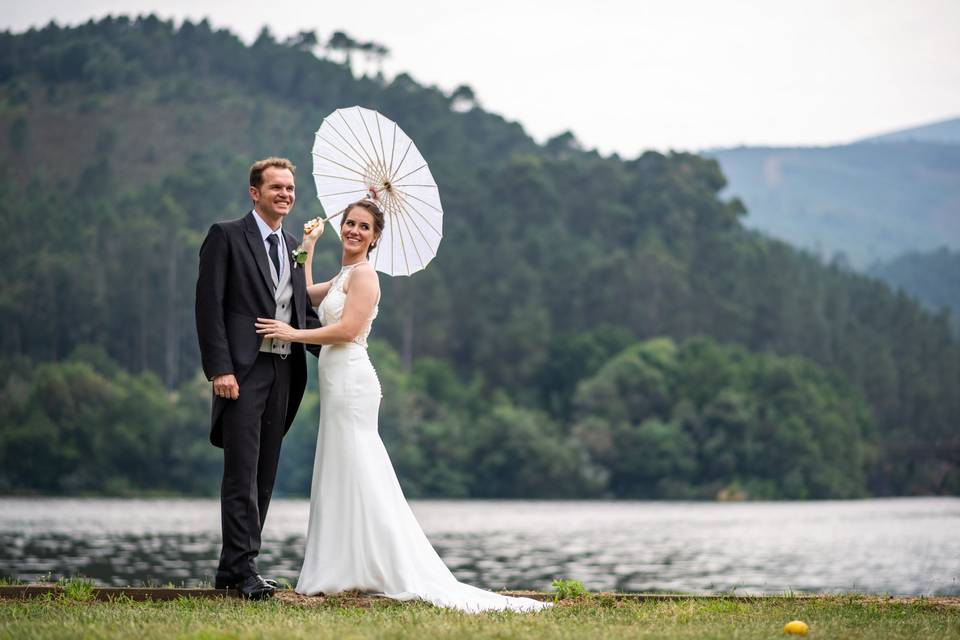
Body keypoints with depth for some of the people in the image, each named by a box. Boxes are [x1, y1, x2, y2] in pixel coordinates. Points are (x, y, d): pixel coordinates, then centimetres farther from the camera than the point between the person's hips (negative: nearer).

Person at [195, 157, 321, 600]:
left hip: (284, 372, 7)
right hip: (243, 370, -7)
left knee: (264, 476, 8)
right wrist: (220, 368, -16)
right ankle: (243, 568, -9)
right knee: (242, 474, -9)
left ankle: (232, 570, 14)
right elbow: (209, 305, -8)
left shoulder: (293, 248, 20)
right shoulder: (226, 236, -1)